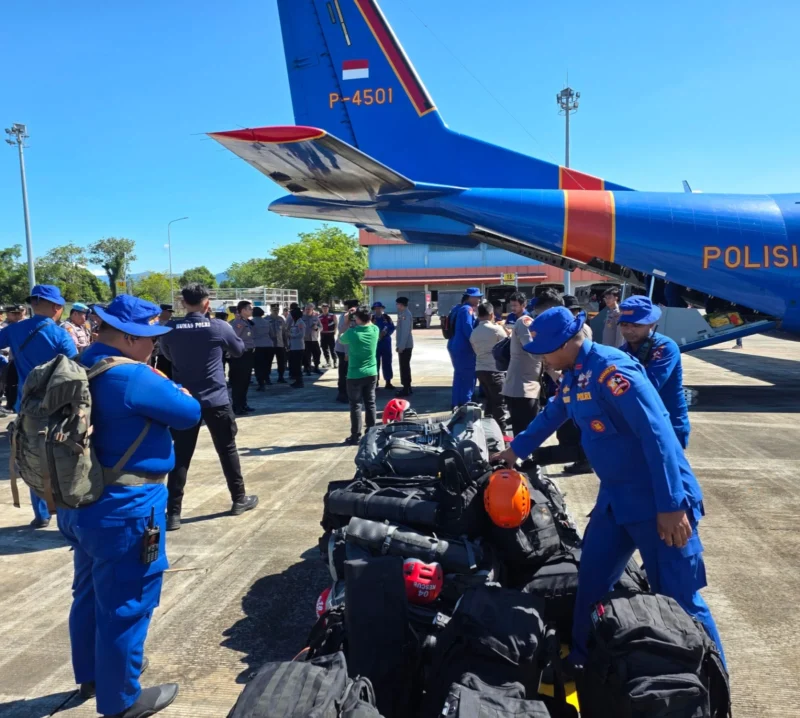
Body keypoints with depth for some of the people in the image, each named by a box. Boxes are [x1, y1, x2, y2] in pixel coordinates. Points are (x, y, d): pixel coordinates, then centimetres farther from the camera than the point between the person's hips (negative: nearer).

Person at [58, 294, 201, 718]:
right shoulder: (134, 377, -24)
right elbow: (190, 413, -14)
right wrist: (168, 385, 2)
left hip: (79, 502, 10)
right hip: (123, 510, -9)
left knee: (89, 594, 24)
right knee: (125, 604, 7)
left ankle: (91, 675, 44)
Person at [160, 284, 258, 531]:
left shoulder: (170, 329, -3)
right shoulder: (219, 327, -9)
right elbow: (239, 350, 9)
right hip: (215, 400, -1)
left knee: (180, 456, 5)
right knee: (227, 449, 13)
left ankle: (173, 513, 5)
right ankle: (239, 499, 25)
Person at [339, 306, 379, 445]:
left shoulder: (352, 333, -17)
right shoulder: (375, 330, -5)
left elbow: (340, 340, 5)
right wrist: (359, 313, 14)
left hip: (355, 375, -4)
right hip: (372, 374, 4)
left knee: (356, 406, 3)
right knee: (370, 404, 12)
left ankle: (356, 436, 8)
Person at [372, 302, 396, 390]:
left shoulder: (387, 318, 3)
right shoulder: (371, 319, 0)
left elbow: (392, 328, 1)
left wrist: (386, 332, -15)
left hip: (386, 343, 1)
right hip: (375, 343, -1)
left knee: (387, 362, 6)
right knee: (375, 363, 3)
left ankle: (388, 382, 15)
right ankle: (375, 382, 12)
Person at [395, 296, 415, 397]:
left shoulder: (406, 315, -17)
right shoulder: (403, 314, 13)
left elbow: (405, 331, -22)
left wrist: (401, 346, -22)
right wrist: (399, 345, 17)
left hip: (405, 346, -10)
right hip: (404, 346, 10)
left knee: (404, 367, -5)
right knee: (405, 367, 15)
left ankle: (406, 389, 0)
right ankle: (407, 388, 24)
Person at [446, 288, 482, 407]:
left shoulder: (457, 308, 17)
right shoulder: (467, 309, -13)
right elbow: (468, 329, -21)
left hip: (454, 345, 10)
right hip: (464, 347, -10)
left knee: (459, 374, 16)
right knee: (468, 375, -2)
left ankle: (456, 402, 21)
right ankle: (465, 402, 2)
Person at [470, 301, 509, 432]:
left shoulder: (474, 332, 7)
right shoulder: (496, 329, -9)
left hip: (480, 369, 6)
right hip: (495, 370, -6)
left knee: (489, 400, 17)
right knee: (500, 402, -1)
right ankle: (501, 431, -2)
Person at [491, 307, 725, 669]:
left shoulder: (610, 368, -23)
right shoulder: (572, 376, 6)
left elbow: (658, 435, -26)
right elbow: (551, 416, 26)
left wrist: (671, 505, -27)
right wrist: (515, 449, 36)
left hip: (658, 500, -9)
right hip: (616, 496, 9)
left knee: (678, 598, 1)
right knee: (591, 582, 15)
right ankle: (582, 663, 33)